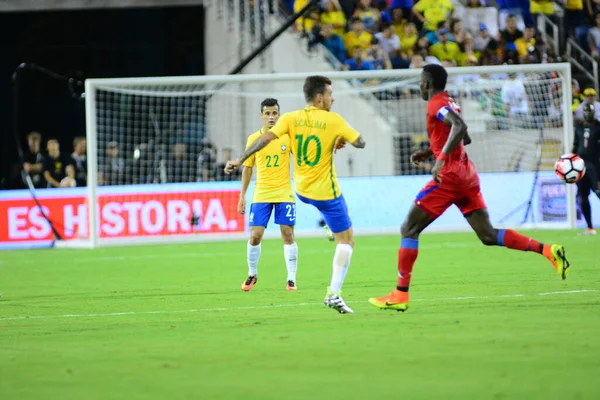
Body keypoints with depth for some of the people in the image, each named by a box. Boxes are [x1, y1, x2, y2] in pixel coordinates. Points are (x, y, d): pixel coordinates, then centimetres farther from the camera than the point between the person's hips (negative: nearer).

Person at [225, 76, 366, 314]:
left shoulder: (290, 119, -6)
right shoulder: (333, 120, -13)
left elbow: (266, 138, -16)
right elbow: (360, 143, -7)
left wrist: (240, 160, -16)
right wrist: (341, 140, 13)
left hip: (302, 191, 6)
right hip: (327, 192, -6)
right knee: (346, 241, 2)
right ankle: (334, 294, -8)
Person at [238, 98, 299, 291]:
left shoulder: (288, 137, -1)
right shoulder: (254, 139, 3)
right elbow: (247, 168, 11)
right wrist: (242, 195, 9)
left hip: (284, 193, -1)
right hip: (261, 195, 1)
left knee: (288, 234, -6)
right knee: (255, 235, -3)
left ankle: (291, 279, 2)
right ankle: (252, 275, 18)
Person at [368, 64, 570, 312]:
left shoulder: (436, 104, -8)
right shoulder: (449, 103, 19)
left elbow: (460, 126, -26)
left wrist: (441, 158, -29)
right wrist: (428, 153, 26)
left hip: (449, 175, -9)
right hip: (467, 175, 9)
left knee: (409, 229, -1)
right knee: (488, 236, 5)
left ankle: (400, 295, -3)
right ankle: (546, 250, -9)